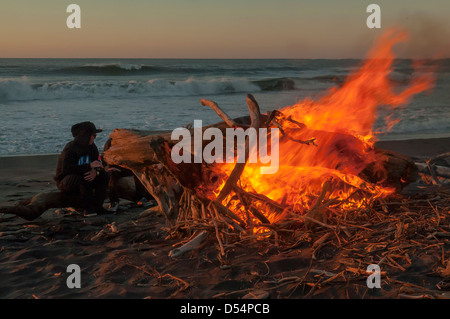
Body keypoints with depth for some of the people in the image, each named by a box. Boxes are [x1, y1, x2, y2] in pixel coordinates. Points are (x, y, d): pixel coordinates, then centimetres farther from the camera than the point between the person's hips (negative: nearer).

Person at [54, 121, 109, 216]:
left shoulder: (91, 147, 0)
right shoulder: (71, 149, -22)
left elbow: (98, 165, -3)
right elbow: (66, 169, -36)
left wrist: (95, 171, -30)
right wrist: (89, 166, -38)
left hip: (80, 181, 7)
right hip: (65, 182, -7)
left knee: (104, 175, -11)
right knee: (83, 176, -36)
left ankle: (97, 206, -15)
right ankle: (87, 208, -29)